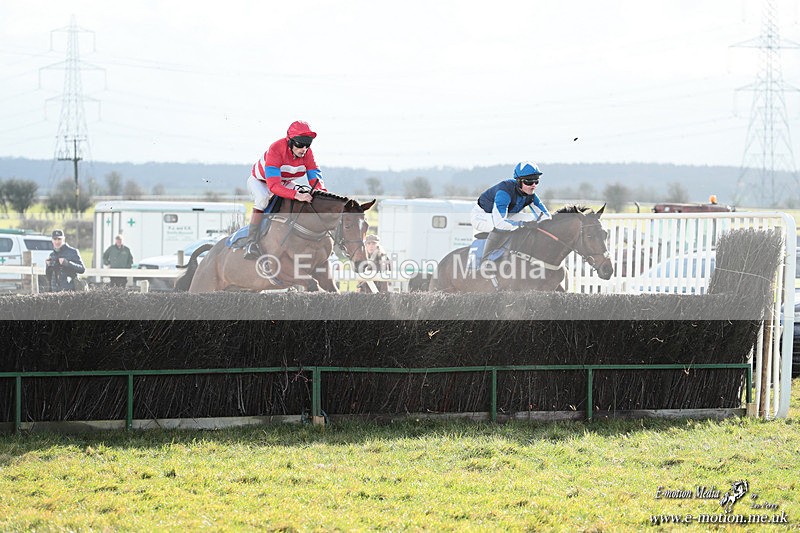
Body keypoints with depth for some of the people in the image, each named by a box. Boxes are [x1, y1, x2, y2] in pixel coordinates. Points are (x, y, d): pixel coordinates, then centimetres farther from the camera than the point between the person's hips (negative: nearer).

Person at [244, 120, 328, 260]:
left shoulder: (307, 153, -21)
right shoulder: (275, 150, -40)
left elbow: (315, 178, -21)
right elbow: (273, 185, -49)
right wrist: (296, 195, -63)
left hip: (285, 183, 6)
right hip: (259, 181, -6)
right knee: (262, 198, -37)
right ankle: (251, 243, -35)